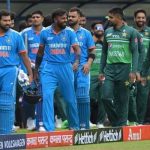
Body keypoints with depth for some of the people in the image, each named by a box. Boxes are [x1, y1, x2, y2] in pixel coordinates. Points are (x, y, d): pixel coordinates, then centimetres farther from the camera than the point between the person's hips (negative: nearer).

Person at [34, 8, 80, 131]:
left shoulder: (69, 32, 0)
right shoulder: (45, 32, 3)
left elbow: (77, 48, -9)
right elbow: (40, 52, 13)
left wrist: (77, 62, -29)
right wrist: (36, 70, 16)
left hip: (65, 67, 0)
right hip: (49, 67, 0)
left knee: (70, 98, 6)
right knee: (47, 96, -12)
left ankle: (74, 125, 25)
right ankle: (49, 128, -11)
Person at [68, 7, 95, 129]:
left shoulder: (85, 33, 8)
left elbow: (92, 52, 8)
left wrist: (88, 63, -8)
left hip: (82, 68, -2)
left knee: (82, 96, -10)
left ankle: (84, 124, -7)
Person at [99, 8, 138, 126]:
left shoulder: (130, 32, -1)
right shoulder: (108, 32, 11)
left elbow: (135, 52, -3)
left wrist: (133, 71, -11)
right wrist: (101, 71, 13)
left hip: (124, 68, -3)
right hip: (109, 68, 4)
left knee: (122, 99, 1)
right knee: (106, 96, -7)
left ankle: (121, 124, 9)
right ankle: (115, 122, 7)